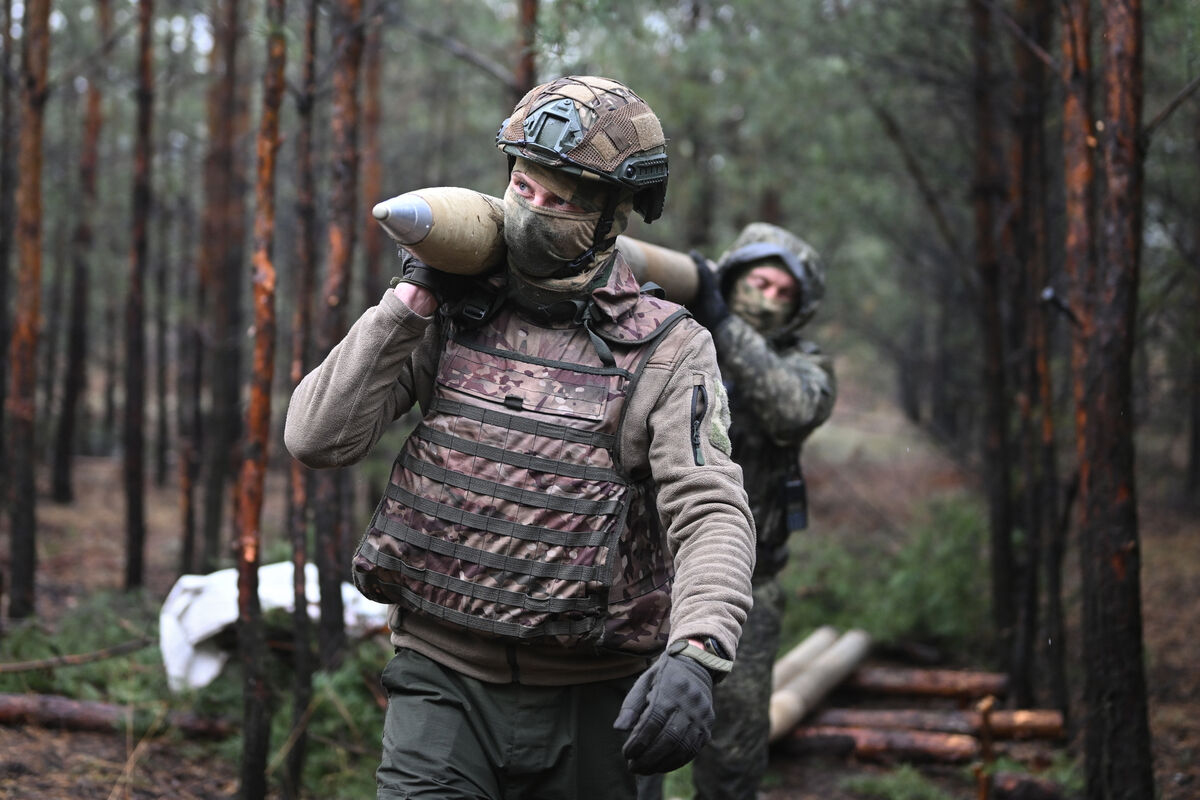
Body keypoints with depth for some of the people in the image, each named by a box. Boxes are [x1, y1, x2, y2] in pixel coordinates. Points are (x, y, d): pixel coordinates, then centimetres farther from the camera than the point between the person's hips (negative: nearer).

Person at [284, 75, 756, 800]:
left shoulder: (667, 352, -6)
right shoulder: (454, 315, 3)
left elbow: (713, 513, -19)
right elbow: (318, 438, -1)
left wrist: (695, 655, -37)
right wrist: (412, 301, -6)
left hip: (586, 702, -1)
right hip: (442, 680, 1)